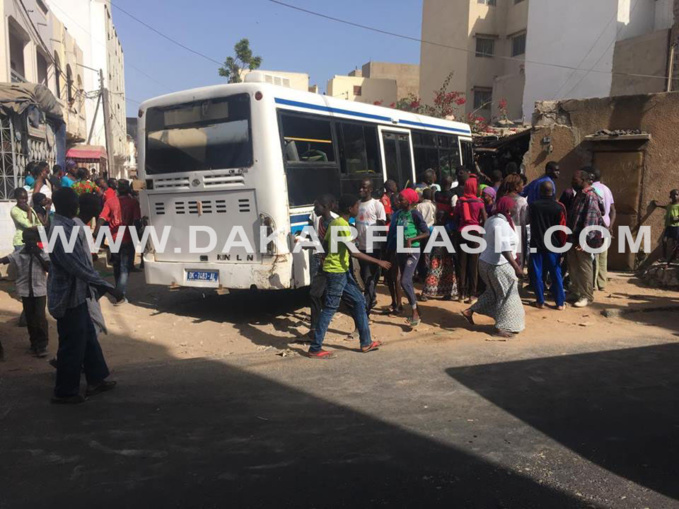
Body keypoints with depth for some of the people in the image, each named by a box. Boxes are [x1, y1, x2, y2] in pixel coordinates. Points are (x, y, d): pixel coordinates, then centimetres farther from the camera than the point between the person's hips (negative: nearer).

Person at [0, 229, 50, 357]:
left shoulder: (43, 253, -1)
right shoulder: (19, 254, -1)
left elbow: (49, 268, -9)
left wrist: (38, 255, -14)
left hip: (39, 290, -2)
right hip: (25, 290, 2)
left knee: (40, 317, -7)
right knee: (30, 318, 10)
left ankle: (42, 345, 2)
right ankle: (34, 343, 24)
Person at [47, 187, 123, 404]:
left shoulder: (65, 226, 7)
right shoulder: (61, 231, -25)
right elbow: (79, 268, -27)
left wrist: (101, 287, 19)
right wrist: (108, 288, -24)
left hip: (76, 294, 10)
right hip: (68, 297, -10)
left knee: (88, 337, 18)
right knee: (72, 345, 3)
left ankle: (95, 380, 31)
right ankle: (65, 392, 17)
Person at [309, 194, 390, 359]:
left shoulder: (336, 222, 10)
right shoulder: (342, 226, -20)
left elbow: (325, 243, 16)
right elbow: (354, 252, -26)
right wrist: (379, 262, -23)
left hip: (342, 271, 10)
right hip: (336, 272, -10)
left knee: (359, 300, 13)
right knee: (330, 309, -3)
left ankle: (366, 342, 19)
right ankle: (315, 349, 6)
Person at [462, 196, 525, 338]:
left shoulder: (492, 220, 8)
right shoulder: (502, 224, -22)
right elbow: (504, 249, -30)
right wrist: (516, 267, -32)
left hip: (487, 262, 10)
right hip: (498, 265, -10)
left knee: (494, 292, 22)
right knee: (507, 295, 2)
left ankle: (470, 311, 25)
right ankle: (501, 328, 10)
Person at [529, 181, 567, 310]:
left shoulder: (532, 206, -5)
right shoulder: (559, 207, -9)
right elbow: (562, 229, -5)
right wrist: (562, 244, 7)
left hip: (536, 244, 0)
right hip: (553, 246, 0)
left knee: (537, 274, 7)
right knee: (556, 274, 7)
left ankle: (540, 301, 10)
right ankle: (560, 303, 11)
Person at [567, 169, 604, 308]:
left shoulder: (590, 196, -15)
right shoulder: (579, 195, 14)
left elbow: (590, 220, -22)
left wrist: (584, 240, -27)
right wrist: (570, 235, 19)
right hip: (574, 237, 9)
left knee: (585, 268, 0)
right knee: (573, 266, 15)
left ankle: (587, 296, 9)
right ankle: (576, 292, 27)